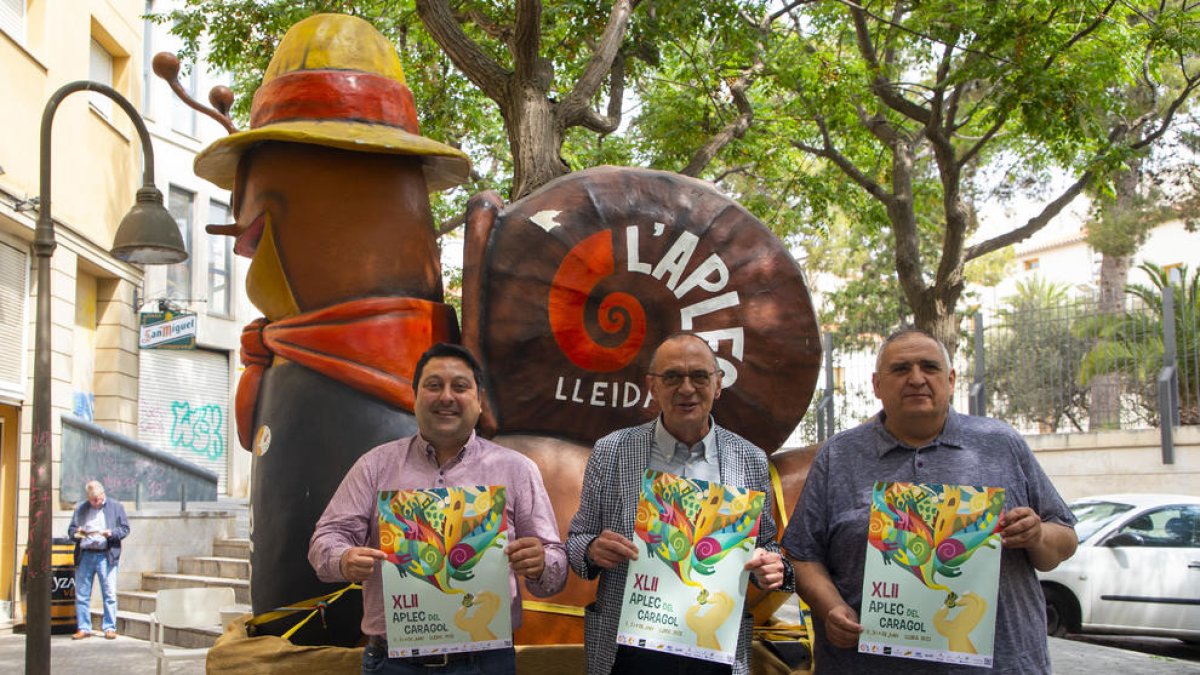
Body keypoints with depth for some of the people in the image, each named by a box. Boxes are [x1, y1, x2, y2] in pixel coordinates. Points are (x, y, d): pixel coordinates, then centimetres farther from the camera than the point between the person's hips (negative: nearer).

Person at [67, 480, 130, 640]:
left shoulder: (116, 506, 7)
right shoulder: (80, 508, 13)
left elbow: (125, 529, 6)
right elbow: (71, 529, 15)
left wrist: (111, 533, -13)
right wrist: (77, 533, -8)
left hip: (106, 556, -2)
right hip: (85, 555, 2)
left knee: (109, 594, -2)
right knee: (81, 594, 4)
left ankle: (109, 628, 4)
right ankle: (83, 628, 12)